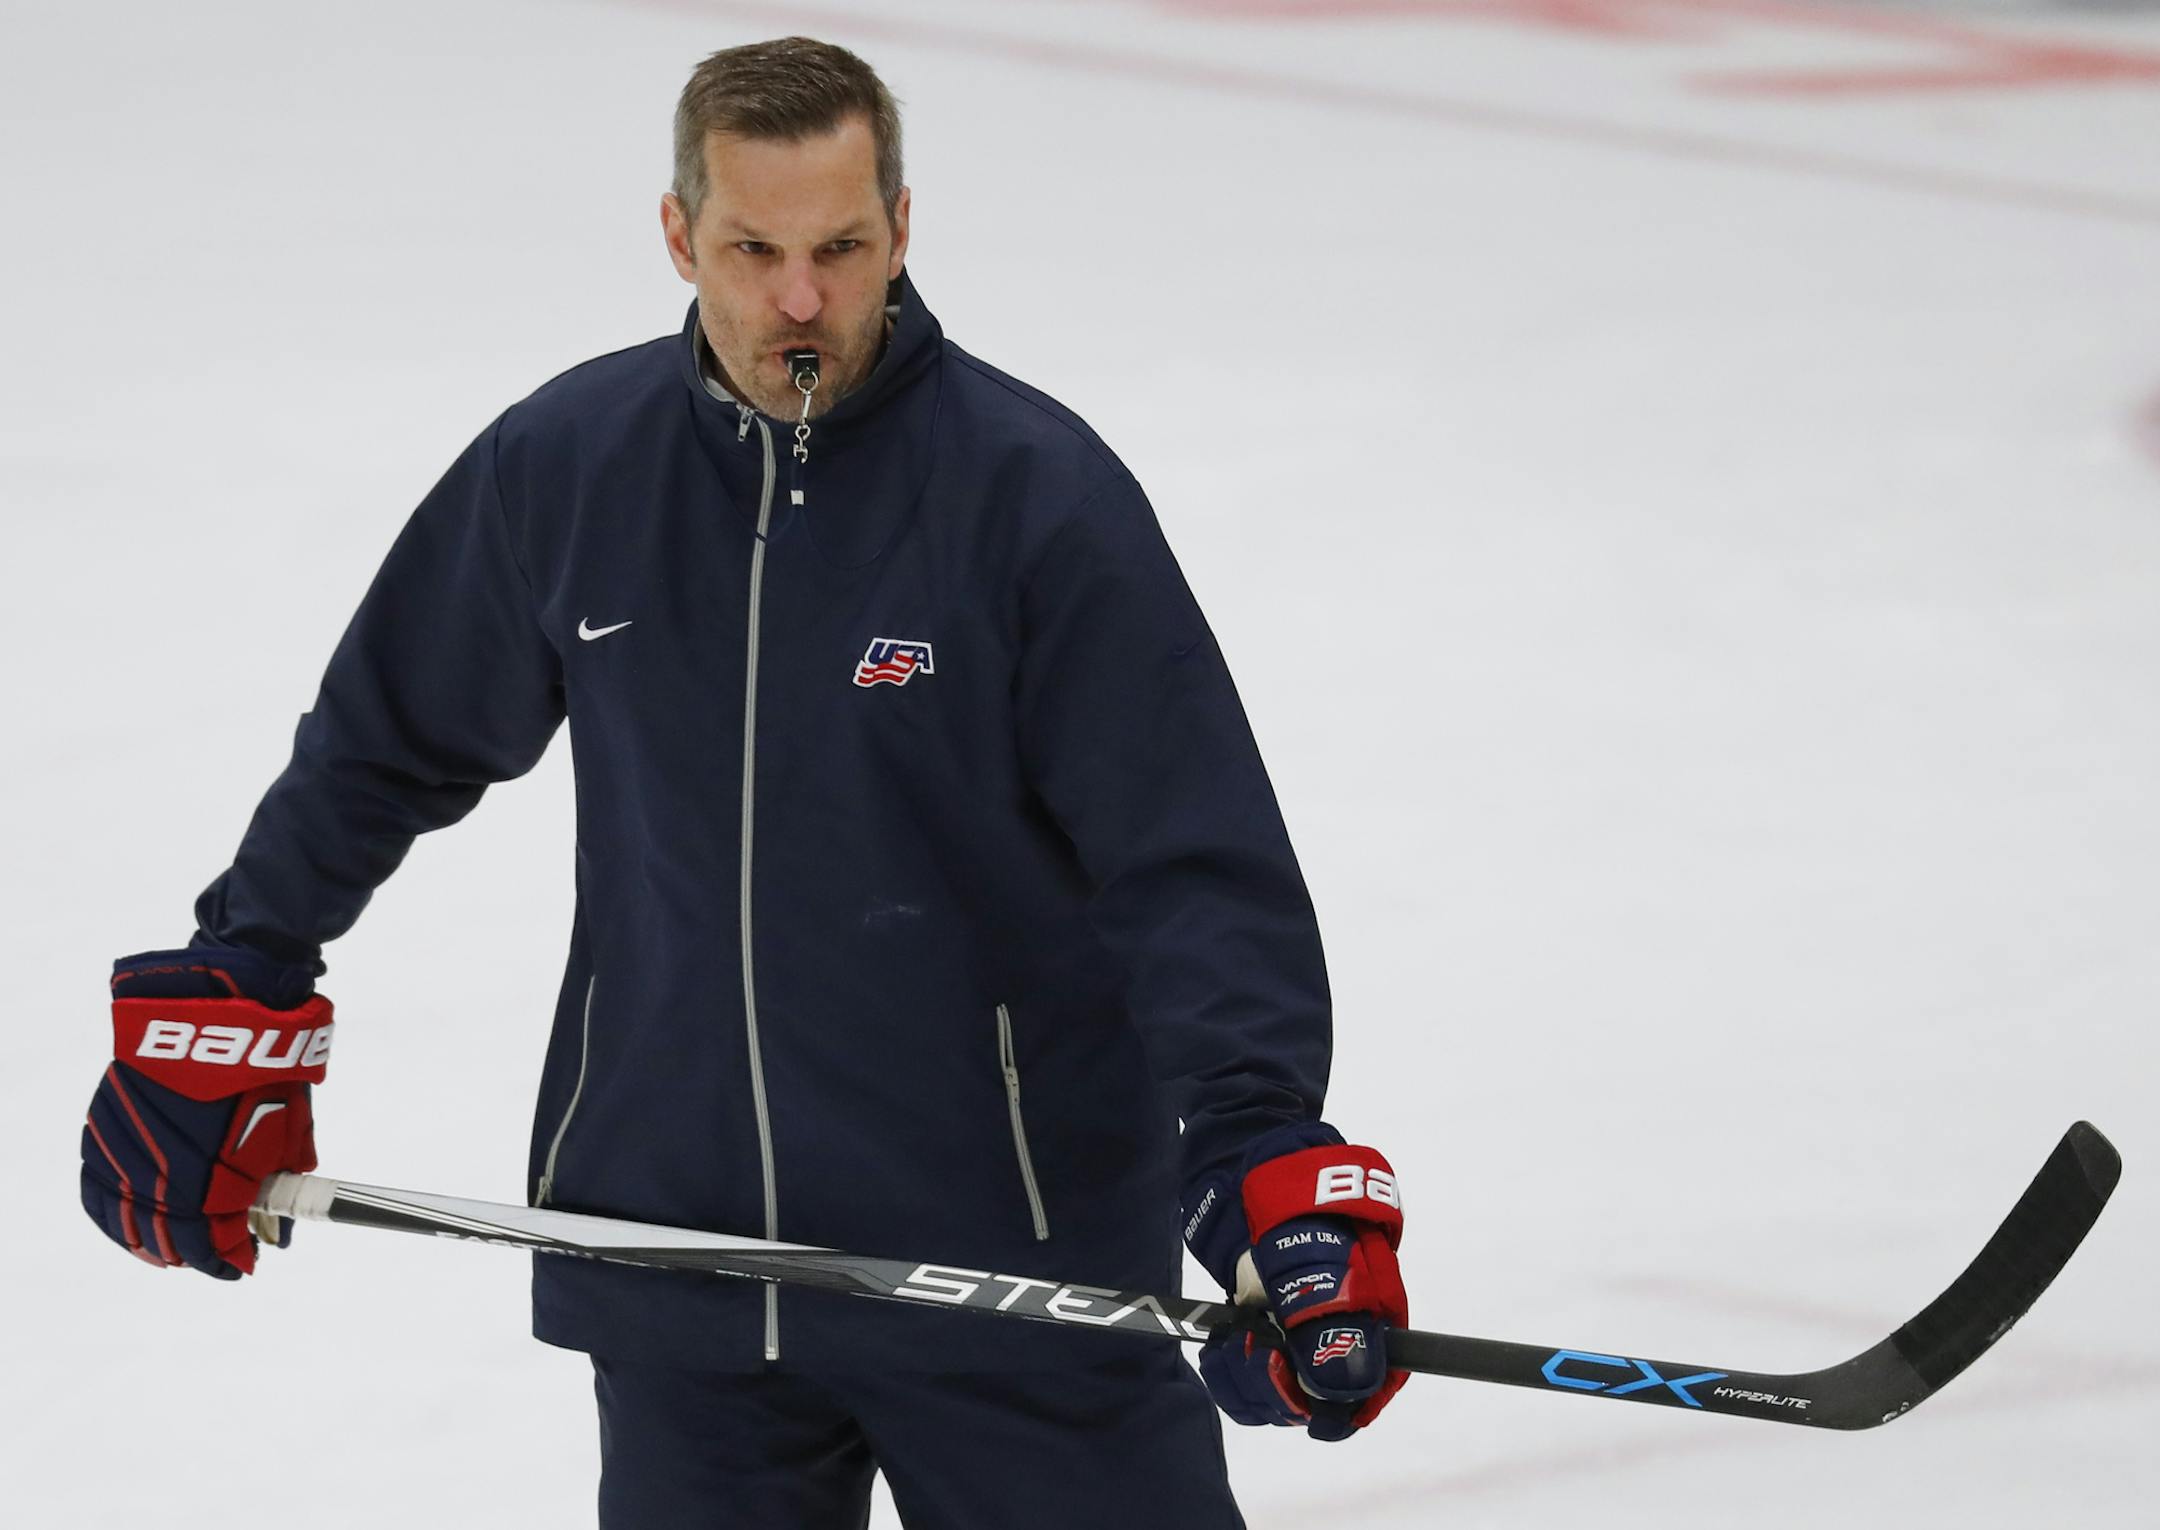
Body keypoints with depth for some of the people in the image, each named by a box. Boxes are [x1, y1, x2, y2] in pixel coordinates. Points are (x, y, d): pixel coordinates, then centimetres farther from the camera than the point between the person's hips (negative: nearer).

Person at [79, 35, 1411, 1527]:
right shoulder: (561, 467, 0)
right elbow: (386, 747, 16)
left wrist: (1268, 1161, -25)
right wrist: (226, 999, 16)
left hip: (1020, 1261, -3)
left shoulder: (1038, 488, -11)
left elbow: (1199, 862, -14)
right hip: (675, 1233, 3)